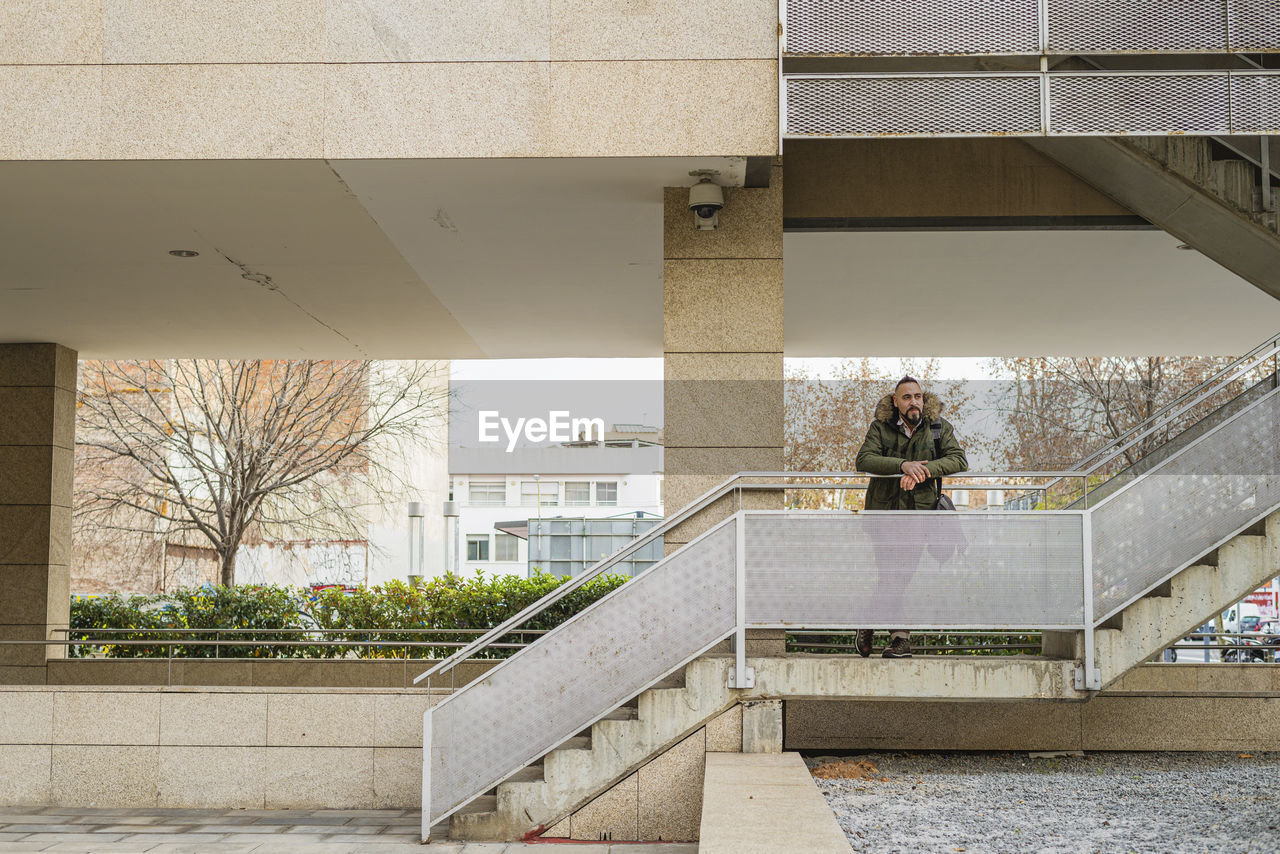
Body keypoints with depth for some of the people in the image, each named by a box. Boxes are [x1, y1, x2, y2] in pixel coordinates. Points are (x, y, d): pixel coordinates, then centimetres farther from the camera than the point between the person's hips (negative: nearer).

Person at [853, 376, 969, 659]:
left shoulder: (938, 427, 4)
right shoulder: (880, 427, 1)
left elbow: (959, 459, -8)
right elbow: (864, 459, -13)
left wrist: (925, 470, -24)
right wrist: (903, 465, -27)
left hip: (919, 510, 1)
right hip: (884, 508, -1)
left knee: (900, 576, -2)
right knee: (891, 576, -7)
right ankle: (899, 637, 7)